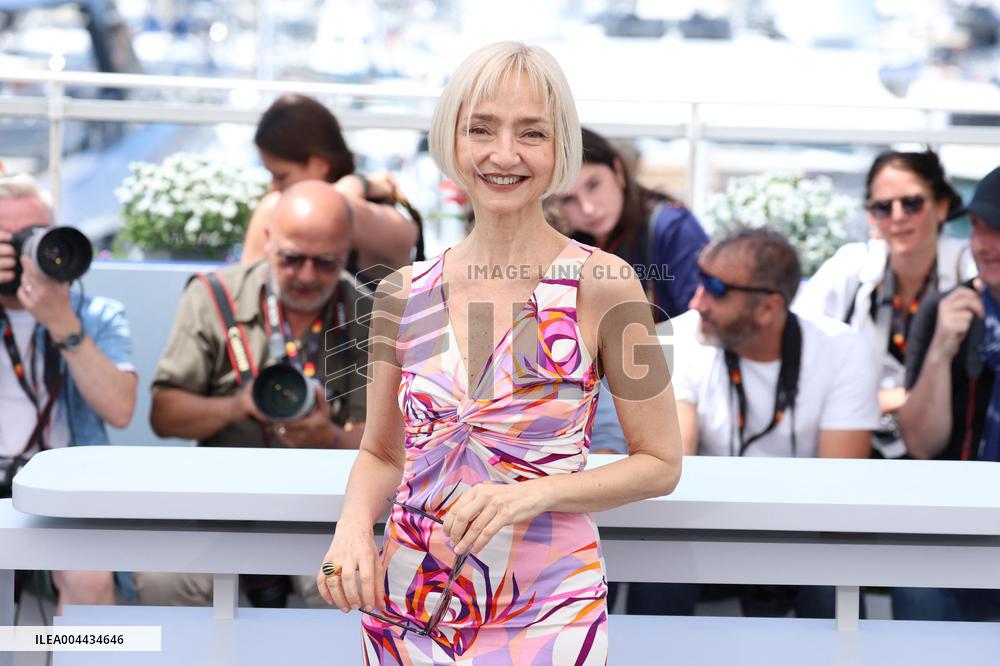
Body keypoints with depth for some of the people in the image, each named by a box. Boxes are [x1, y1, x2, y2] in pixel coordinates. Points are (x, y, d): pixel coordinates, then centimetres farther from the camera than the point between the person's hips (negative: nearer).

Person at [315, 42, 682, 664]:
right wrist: (354, 524, -8)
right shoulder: (404, 292, 1)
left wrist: (534, 494, -17)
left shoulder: (601, 284, -9)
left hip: (543, 615, -3)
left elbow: (661, 464, -4)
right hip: (404, 609, 4)